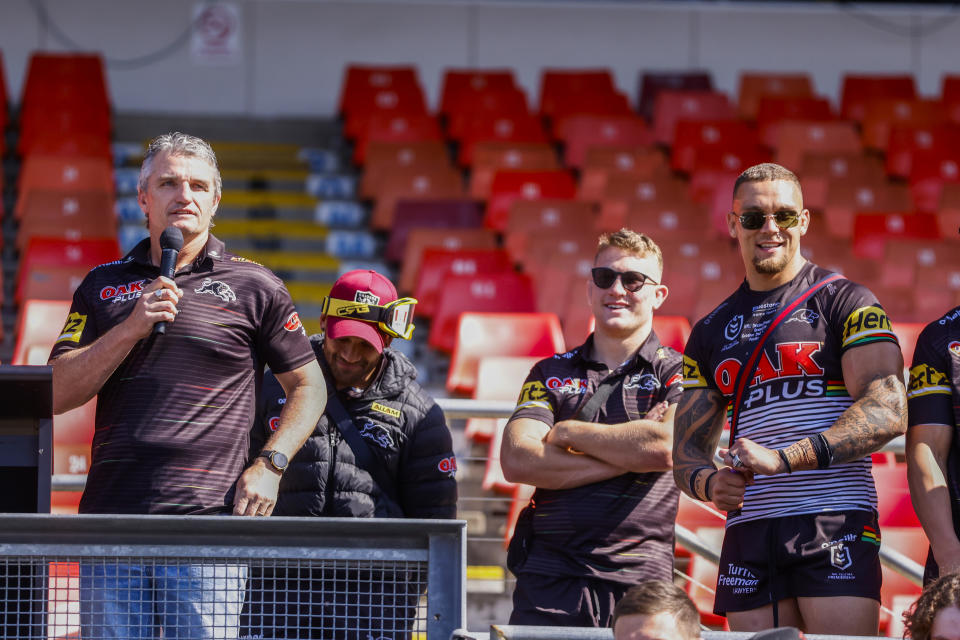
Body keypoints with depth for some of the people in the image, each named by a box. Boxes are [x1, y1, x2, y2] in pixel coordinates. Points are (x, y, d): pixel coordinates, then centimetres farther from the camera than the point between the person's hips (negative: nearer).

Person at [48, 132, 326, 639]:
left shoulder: (254, 288, 8)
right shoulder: (103, 287, 15)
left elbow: (308, 387, 13)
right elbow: (58, 394, 6)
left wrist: (269, 465, -1)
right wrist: (131, 328, -6)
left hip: (208, 517, -2)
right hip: (112, 515, 2)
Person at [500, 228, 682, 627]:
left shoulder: (677, 373, 9)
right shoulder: (551, 374, 16)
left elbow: (669, 446, -12)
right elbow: (517, 461, 0)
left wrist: (570, 433, -1)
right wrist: (629, 454, -6)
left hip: (639, 578, -2)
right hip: (549, 575, 2)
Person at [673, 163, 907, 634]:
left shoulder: (845, 302, 4)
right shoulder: (711, 333, 20)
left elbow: (888, 412, -9)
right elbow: (687, 450, 19)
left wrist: (783, 458, -18)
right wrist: (710, 483, -6)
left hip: (835, 524, -4)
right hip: (748, 530, 5)